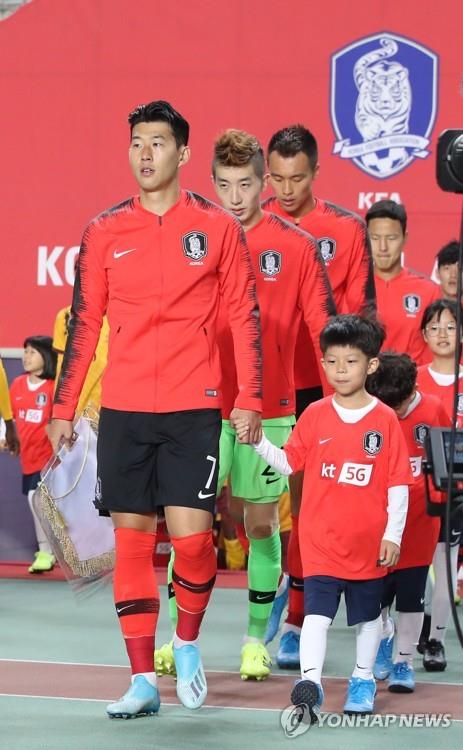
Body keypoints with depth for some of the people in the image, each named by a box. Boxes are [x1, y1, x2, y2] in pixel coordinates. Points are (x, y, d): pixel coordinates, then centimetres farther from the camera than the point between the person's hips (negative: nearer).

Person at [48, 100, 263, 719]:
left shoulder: (218, 227, 1)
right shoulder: (105, 231, 6)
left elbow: (245, 315, 4)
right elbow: (84, 321, 10)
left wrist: (249, 399, -3)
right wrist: (63, 407, 8)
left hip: (193, 407, -2)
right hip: (123, 408, 2)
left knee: (191, 534, -9)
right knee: (131, 538, 2)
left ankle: (187, 643, 18)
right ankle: (143, 681, 8)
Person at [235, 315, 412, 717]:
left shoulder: (385, 420, -5)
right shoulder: (315, 415, 1)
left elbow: (398, 484, -3)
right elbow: (289, 462, 7)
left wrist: (393, 534, -5)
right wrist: (258, 441, -9)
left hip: (369, 543, 0)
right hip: (321, 540, 0)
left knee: (368, 615, 15)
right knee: (317, 612, -11)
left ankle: (363, 679, 30)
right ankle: (310, 682, -16)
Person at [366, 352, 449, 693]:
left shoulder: (433, 410, -9)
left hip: (419, 518, 0)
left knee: (411, 595, 3)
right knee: (375, 593, 9)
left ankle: (404, 661, 17)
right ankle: (384, 638, 39)